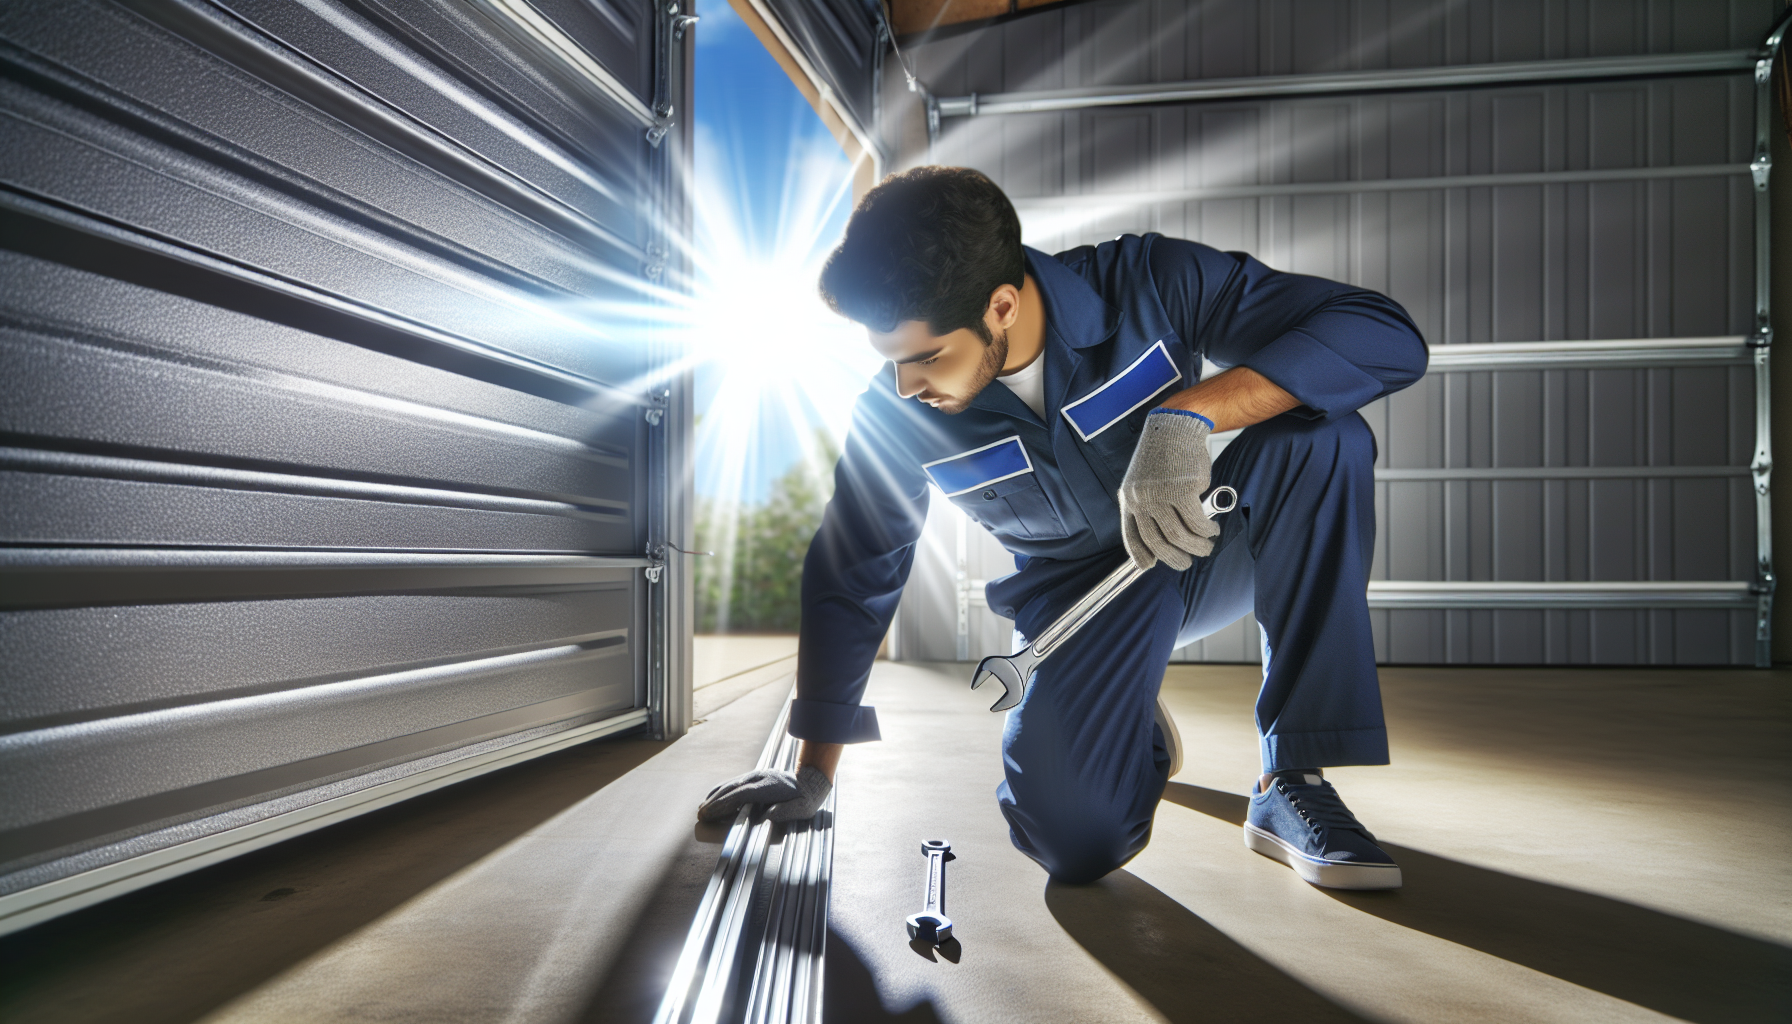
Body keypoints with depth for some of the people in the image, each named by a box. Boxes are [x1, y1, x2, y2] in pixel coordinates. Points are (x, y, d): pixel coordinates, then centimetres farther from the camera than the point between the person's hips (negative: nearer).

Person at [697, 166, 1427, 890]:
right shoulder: (895, 413, -17)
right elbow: (851, 575, -3)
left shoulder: (1149, 284, -23)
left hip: (1210, 549, 0)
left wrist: (1188, 412, -43)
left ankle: (1292, 786, -21)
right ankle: (1135, 731, 15)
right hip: (1081, 597, 0)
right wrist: (813, 776, 4)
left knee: (1323, 438, -32)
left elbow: (1387, 335, -28)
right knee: (1074, 841, -25)